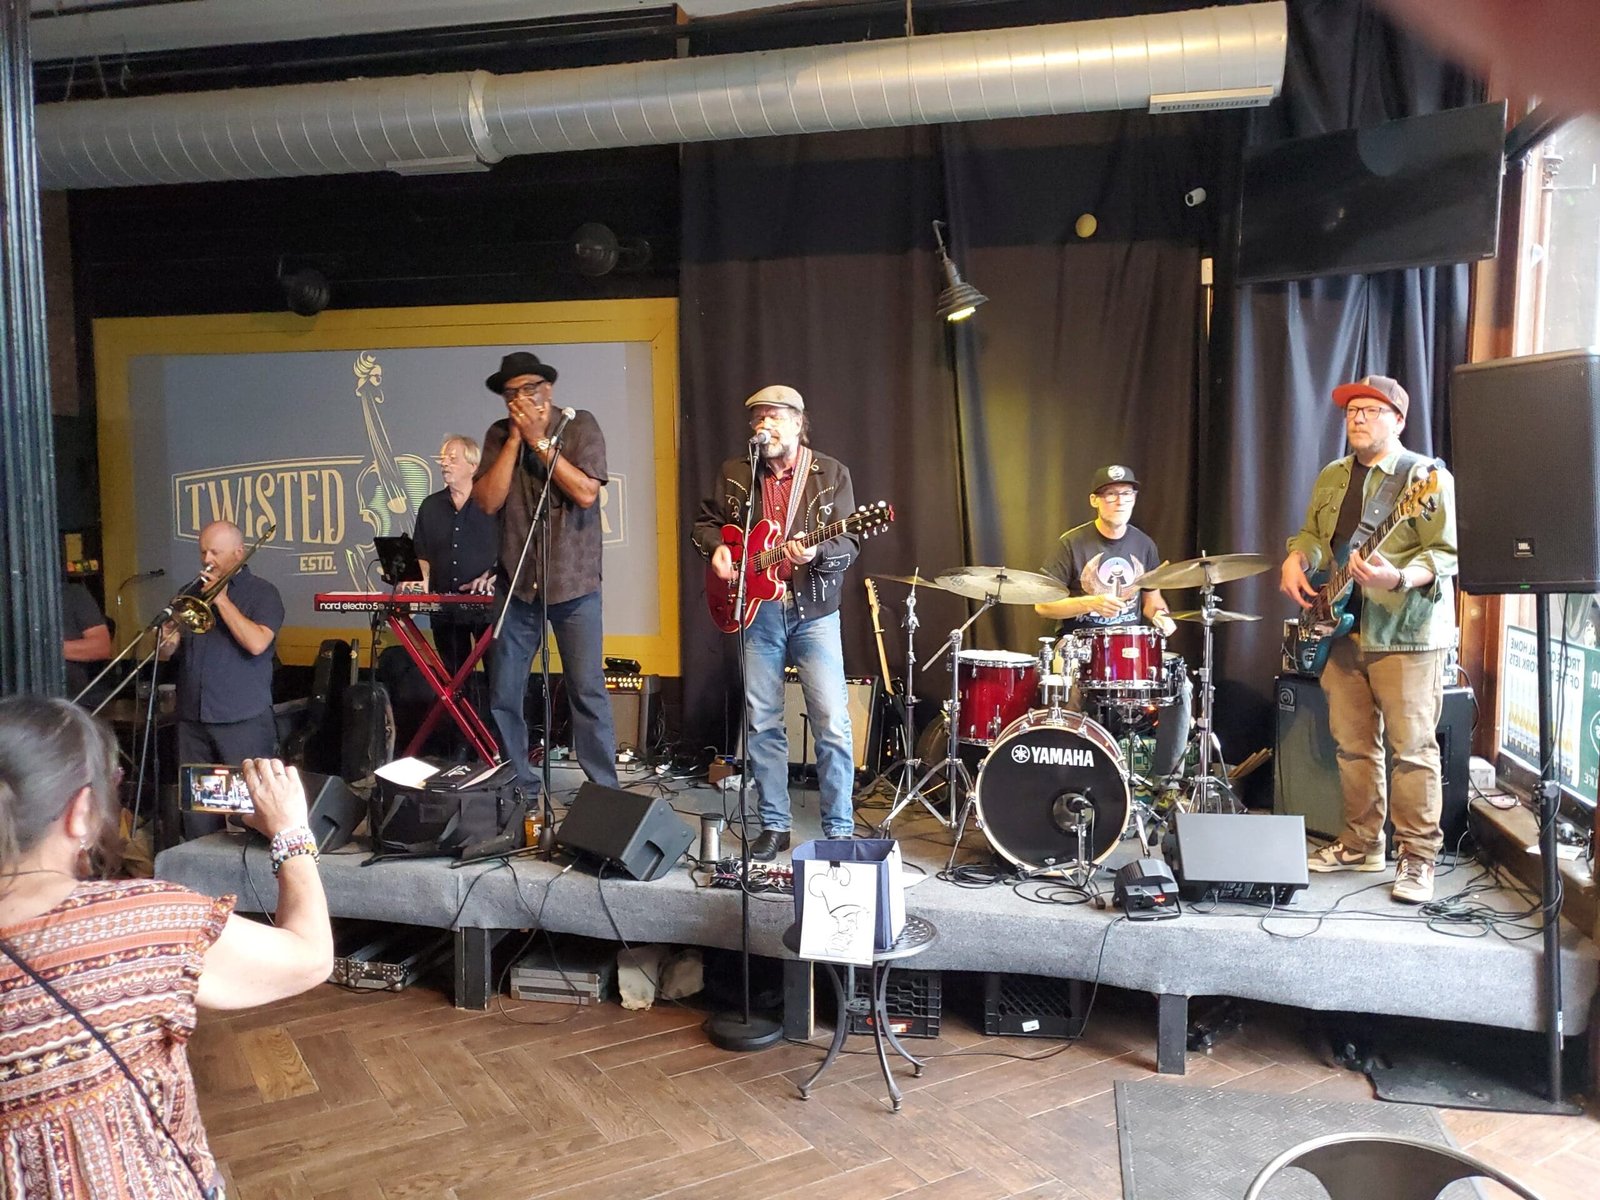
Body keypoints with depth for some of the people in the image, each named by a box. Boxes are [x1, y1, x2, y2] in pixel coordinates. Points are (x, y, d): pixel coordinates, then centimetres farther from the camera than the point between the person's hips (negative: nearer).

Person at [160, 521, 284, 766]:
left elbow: (257, 643, -17)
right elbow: (165, 652, 14)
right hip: (191, 718, 5)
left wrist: (221, 600, -12)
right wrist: (168, 635, -9)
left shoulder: (262, 593, -1)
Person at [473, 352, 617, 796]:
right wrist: (514, 439, -7)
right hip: (517, 584, 3)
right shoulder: (499, 435, 8)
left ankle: (605, 789, 6)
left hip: (574, 582, -3)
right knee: (502, 696, 4)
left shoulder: (580, 425, -1)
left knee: (588, 692, -3)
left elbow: (585, 493, -13)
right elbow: (487, 501, -4)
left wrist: (539, 440, -12)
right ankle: (519, 787, 18)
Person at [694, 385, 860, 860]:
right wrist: (716, 548, -2)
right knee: (762, 725, 7)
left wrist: (816, 553, -25)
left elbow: (849, 543, -5)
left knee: (832, 724, -5)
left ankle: (839, 830, 8)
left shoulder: (831, 473, 0)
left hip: (814, 611, -2)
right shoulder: (734, 473, 8)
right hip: (757, 611, 3)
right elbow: (707, 520, 19)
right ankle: (773, 826, 20)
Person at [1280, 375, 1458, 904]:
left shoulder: (1428, 477, -8)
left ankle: (1417, 857, 5)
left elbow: (1445, 554, -14)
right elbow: (1313, 533, 21)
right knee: (1352, 743, 11)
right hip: (1345, 630, 7)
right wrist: (1296, 559, 0)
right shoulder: (1332, 477, 14)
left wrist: (1398, 578, -31)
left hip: (1406, 633, -6)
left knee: (1412, 747, -4)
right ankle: (1362, 844, 23)